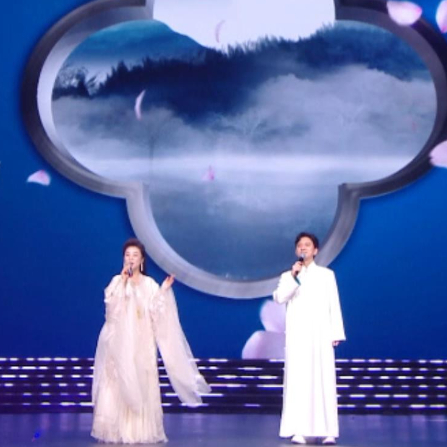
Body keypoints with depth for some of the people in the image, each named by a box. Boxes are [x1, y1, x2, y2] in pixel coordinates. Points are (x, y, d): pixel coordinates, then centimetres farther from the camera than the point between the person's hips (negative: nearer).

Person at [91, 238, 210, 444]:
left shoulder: (150, 284, 7)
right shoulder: (117, 281, 6)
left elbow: (156, 313, -1)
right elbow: (111, 304, -11)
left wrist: (164, 291, -9)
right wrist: (123, 281, -14)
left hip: (141, 343, 1)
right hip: (119, 342, -1)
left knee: (141, 385, -2)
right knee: (117, 384, -5)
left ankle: (141, 431, 2)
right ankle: (117, 431, -1)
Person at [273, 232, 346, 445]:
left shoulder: (327, 274, 11)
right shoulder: (288, 276, 12)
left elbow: (334, 305, 7)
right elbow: (279, 298, -5)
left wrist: (336, 333, 0)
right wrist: (293, 277, -14)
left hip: (320, 334, 0)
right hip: (297, 335, 1)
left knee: (324, 380, -5)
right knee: (298, 380, -5)